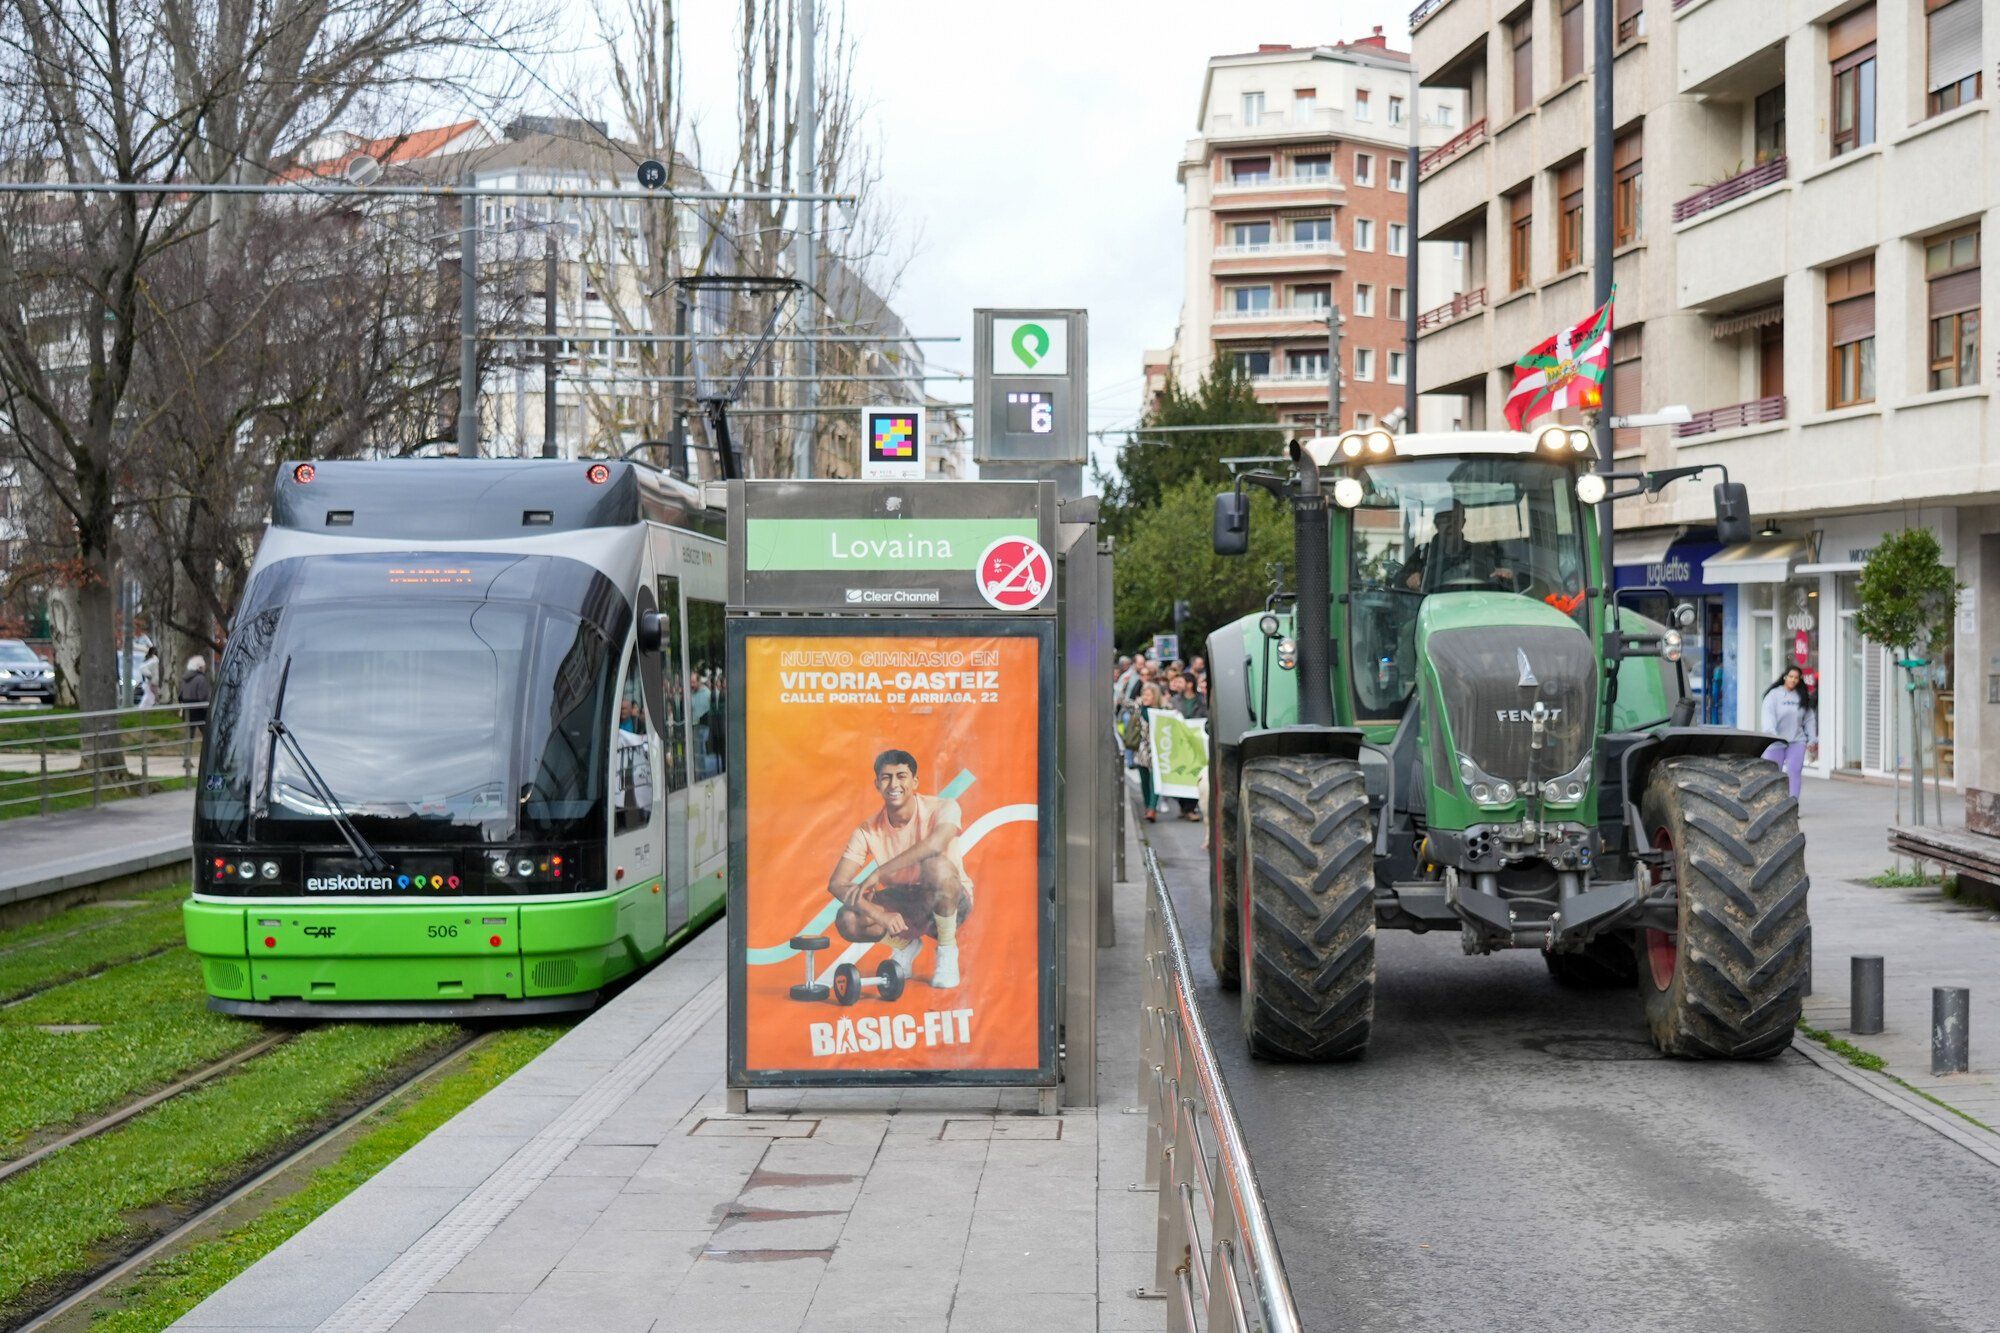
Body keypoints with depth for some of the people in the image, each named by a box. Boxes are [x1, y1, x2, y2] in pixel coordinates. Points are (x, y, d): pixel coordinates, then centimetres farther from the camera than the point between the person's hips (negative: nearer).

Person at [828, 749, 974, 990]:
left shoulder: (942, 808, -18)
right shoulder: (868, 830, -10)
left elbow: (935, 844, -41)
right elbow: (836, 883, -17)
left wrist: (878, 873, -40)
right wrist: (878, 914, -34)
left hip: (950, 903, -4)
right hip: (902, 905, 4)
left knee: (937, 866, -38)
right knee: (848, 920, -25)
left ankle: (947, 952, -14)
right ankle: (906, 944, 8)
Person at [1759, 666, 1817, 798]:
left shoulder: (1803, 697, 8)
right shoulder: (1774, 694, -3)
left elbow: (1809, 719, 13)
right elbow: (1768, 715, -14)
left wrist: (1812, 740, 10)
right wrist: (1770, 734, -29)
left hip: (1797, 742, 3)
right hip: (1776, 742, -2)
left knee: (1794, 771, -4)